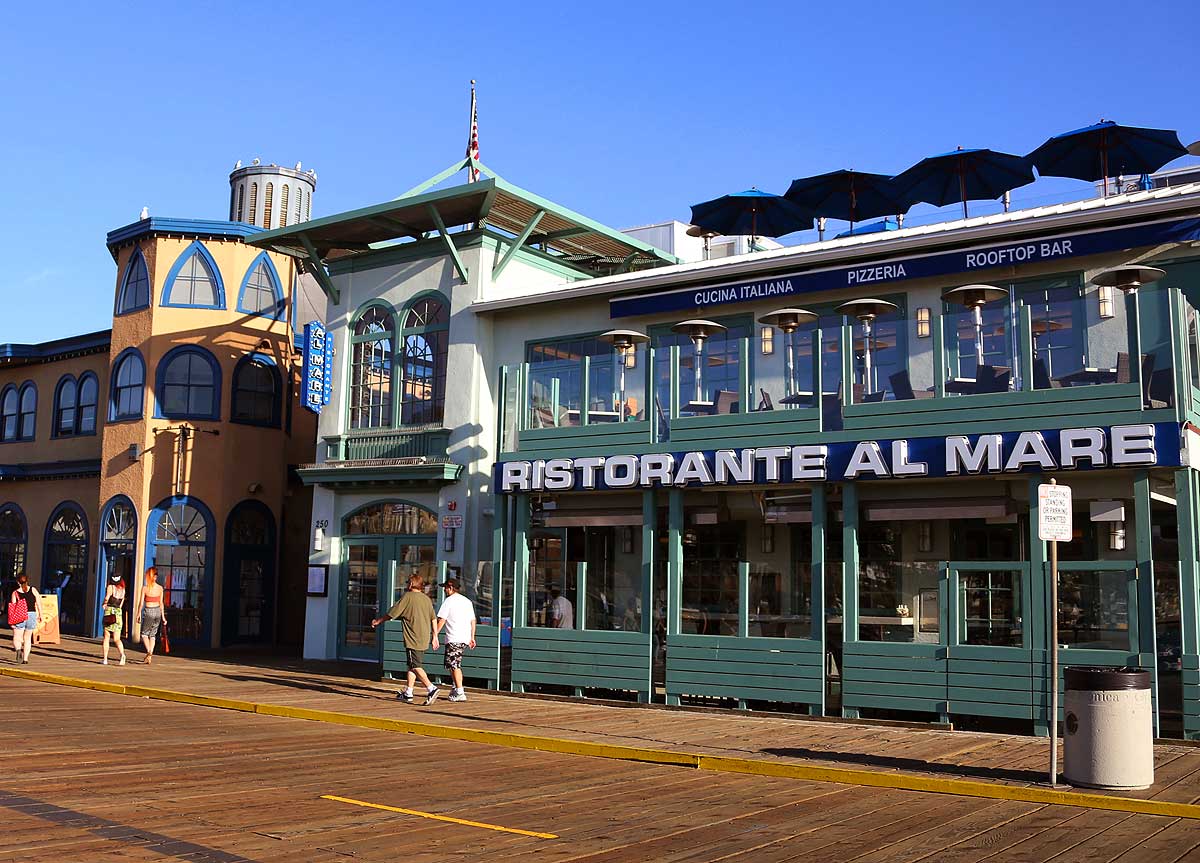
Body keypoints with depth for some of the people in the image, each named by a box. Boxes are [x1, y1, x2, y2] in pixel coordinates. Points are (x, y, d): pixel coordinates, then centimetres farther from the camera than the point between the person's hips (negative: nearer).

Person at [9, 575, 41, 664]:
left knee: (17, 638, 4)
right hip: (32, 615, 2)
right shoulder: (33, 590, 2)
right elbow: (39, 603, 0)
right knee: (27, 638, 15)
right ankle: (25, 658, 14)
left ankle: (18, 649, -28)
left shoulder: (15, 593, -2)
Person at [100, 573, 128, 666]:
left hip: (109, 612, -4)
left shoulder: (110, 587, -4)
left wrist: (104, 604, 5)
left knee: (106, 637, 6)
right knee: (117, 639, 3)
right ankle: (122, 654, -21)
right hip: (119, 613, 4)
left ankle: (105, 659, 6)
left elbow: (106, 598, -14)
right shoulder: (122, 589, 12)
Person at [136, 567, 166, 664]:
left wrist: (139, 613, 10)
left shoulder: (145, 588, -10)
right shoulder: (160, 588, -1)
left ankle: (148, 652, -8)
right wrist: (162, 616, 10)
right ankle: (150, 655, 11)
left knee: (144, 633, 12)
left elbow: (141, 602, -4)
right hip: (157, 611, 3)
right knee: (153, 634, 13)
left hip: (148, 611, -3)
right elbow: (161, 603, 3)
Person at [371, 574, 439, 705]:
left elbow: (392, 614, -4)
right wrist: (435, 637, 18)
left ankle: (431, 688, -22)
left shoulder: (408, 597, -8)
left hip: (413, 639, -8)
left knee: (416, 666, -8)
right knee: (412, 665, 16)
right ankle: (408, 693, 20)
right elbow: (433, 619, 13)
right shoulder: (426, 599, 12)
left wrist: (378, 621, 11)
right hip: (424, 639, 8)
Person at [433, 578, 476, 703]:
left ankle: (460, 693, -13)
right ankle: (456, 688, 20)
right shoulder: (467, 601, 17)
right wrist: (472, 638, 21)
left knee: (454, 665, -6)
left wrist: (435, 635, -6)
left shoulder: (448, 601, -4)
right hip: (465, 639, 8)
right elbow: (473, 621, 18)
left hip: (454, 639, -8)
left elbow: (441, 620, -9)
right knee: (454, 664, 19)